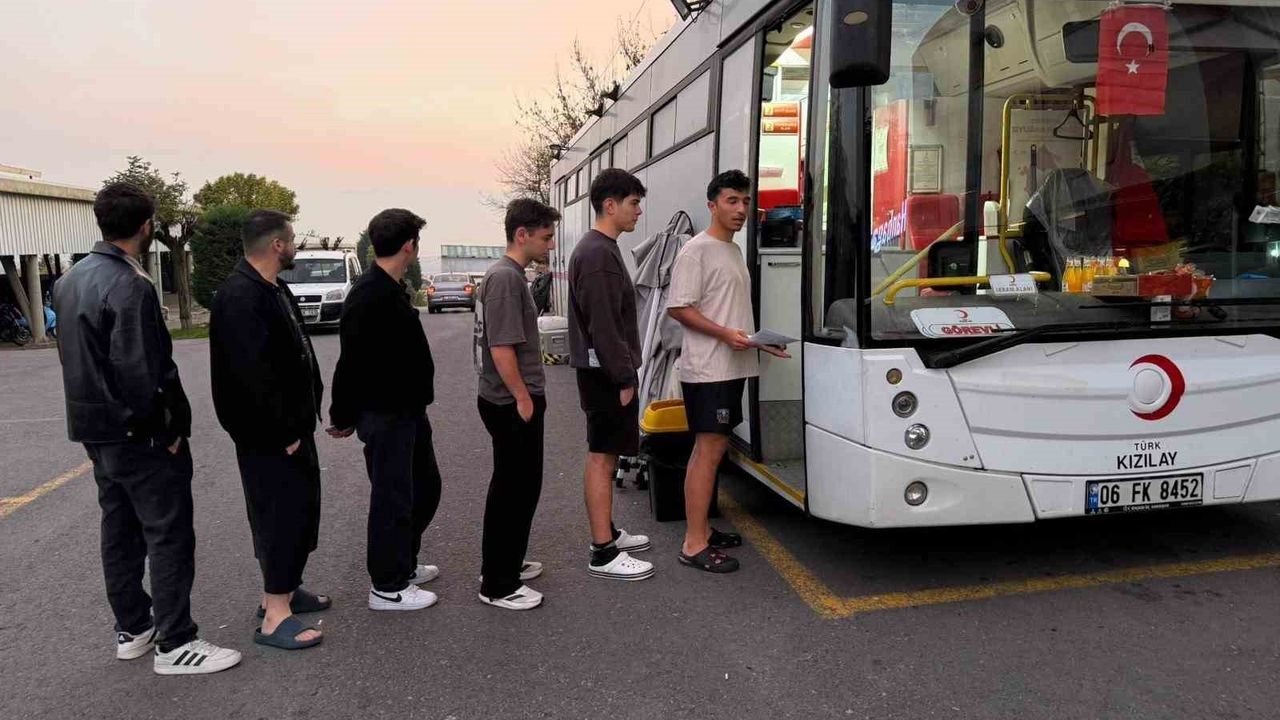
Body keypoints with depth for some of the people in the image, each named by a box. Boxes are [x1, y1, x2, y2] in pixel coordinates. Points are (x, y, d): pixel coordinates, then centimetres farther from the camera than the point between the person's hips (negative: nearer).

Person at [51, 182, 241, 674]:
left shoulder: (70, 281, 8)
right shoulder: (131, 287, -21)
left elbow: (70, 356, 14)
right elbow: (140, 371, -25)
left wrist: (93, 419, 18)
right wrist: (168, 431, -15)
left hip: (96, 431, 9)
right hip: (139, 435, -9)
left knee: (120, 532, 18)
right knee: (169, 536, 0)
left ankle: (132, 630, 30)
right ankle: (174, 644, 7)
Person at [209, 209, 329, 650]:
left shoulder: (274, 289, 12)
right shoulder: (240, 297, -20)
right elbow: (254, 374, -25)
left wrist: (300, 424, 12)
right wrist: (283, 434, -20)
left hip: (292, 426, 10)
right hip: (268, 435, -10)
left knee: (299, 507, 18)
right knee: (280, 514, -3)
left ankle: (283, 589, 33)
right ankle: (275, 617, 7)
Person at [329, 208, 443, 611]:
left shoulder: (393, 290, 10)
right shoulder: (369, 298, -22)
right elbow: (351, 364, -20)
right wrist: (343, 418, -11)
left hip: (408, 410, 10)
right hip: (384, 415, -10)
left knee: (425, 486, 19)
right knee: (392, 498, 2)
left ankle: (404, 564, 35)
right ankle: (388, 588, 17)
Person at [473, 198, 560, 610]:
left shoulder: (510, 275, 14)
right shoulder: (505, 277, -18)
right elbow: (501, 346, -24)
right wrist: (523, 397, -18)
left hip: (510, 402, 10)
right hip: (512, 404, -10)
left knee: (514, 487, 19)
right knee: (515, 490, -2)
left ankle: (507, 564, 32)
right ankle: (498, 586, 7)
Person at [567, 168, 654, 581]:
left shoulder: (598, 249, 16)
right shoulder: (599, 254, -17)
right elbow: (603, 325, -22)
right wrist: (624, 378, -19)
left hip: (605, 371, 10)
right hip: (606, 373, -10)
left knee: (606, 454, 16)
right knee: (602, 457, -5)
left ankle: (607, 533, 28)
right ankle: (603, 554, 1)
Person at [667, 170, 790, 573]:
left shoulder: (734, 251, 18)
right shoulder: (697, 250, -10)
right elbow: (677, 308, -16)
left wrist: (761, 341, 14)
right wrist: (725, 334, -22)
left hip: (733, 367, 9)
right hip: (707, 369, -9)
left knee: (714, 447, 13)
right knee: (708, 450, -9)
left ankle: (701, 528, 23)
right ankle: (694, 545, -4)